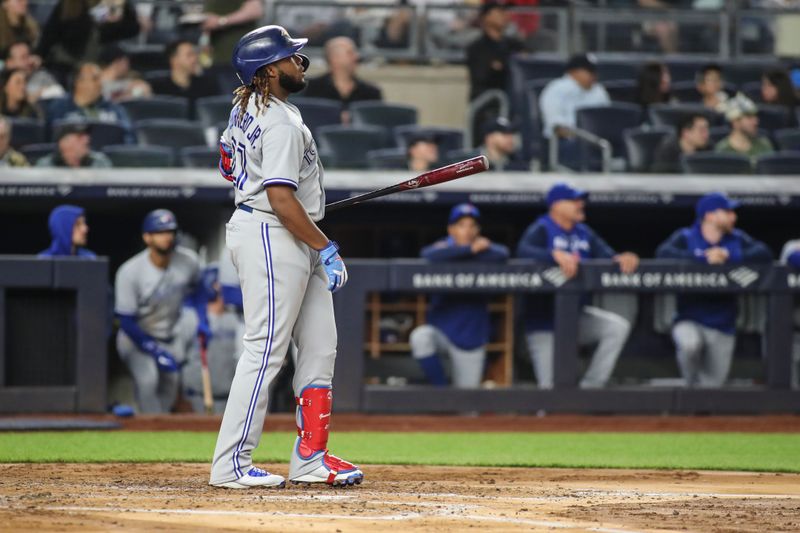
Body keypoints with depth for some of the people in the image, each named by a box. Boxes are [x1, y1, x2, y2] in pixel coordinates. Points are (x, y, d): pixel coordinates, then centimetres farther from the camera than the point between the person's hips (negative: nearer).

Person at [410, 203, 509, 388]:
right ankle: (440, 390, -18)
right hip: (442, 329, -1)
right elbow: (428, 255, -27)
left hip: (471, 337, 1)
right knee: (420, 337, -34)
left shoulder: (484, 247, 0)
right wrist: (470, 249, -30)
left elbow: (502, 254, -24)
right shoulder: (444, 247, -3)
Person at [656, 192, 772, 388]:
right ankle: (691, 384, -5)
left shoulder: (737, 239, 7)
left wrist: (729, 256, -21)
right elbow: (663, 252, -20)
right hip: (690, 321, -3)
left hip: (722, 326, 3)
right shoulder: (685, 237, -1)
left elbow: (765, 253, -8)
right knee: (690, 344, -36)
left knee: (714, 384, 1)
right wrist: (703, 258, -27)